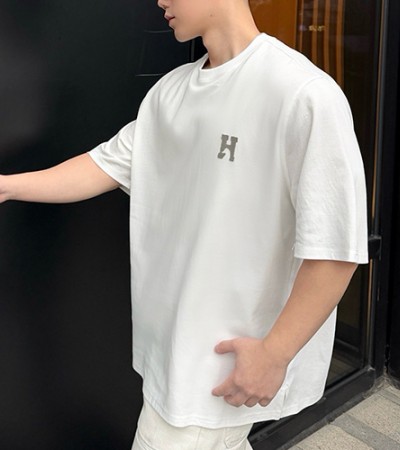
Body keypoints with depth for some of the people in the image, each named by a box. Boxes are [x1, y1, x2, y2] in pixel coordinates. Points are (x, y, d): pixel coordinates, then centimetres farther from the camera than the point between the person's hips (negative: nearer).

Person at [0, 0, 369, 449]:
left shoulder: (304, 93, -21)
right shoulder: (170, 90, 4)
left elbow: (336, 246, -20)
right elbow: (108, 164, 9)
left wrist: (273, 353, -17)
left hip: (233, 356, -6)